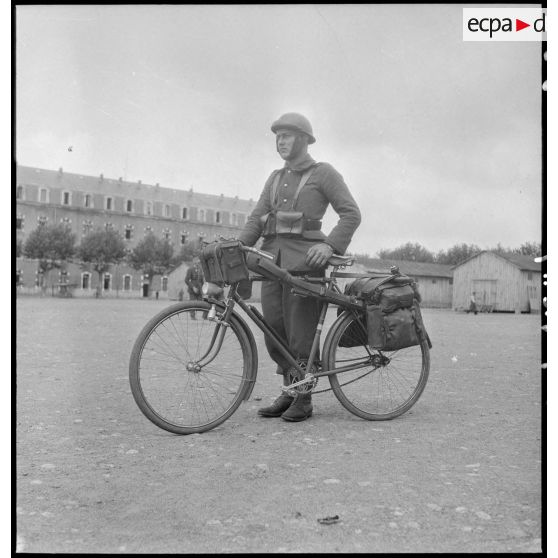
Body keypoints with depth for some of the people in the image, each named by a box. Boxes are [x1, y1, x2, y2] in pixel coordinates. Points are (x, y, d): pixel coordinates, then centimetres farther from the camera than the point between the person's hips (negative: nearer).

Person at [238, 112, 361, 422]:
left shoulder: (324, 173, 4)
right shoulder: (275, 178, 20)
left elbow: (351, 213, -3)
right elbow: (256, 218, 13)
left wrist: (330, 245, -18)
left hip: (304, 259, -6)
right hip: (272, 255, 6)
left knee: (300, 332, -5)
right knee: (273, 329, 3)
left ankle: (303, 399, 8)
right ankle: (289, 391, 18)